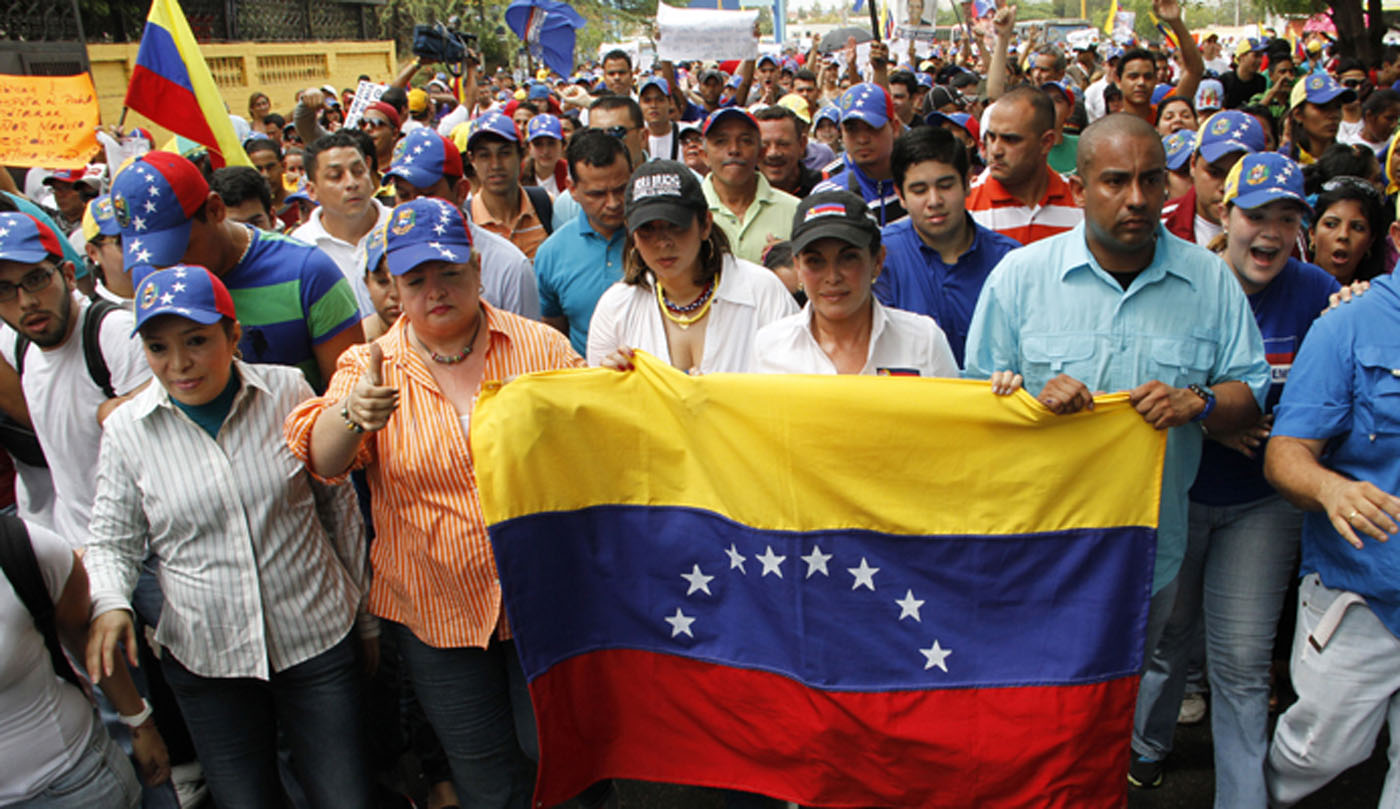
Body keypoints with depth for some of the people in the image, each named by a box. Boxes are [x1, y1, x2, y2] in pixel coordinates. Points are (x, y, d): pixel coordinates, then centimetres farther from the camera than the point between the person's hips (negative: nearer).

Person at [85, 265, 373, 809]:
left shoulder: (288, 392, -6)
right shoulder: (126, 429, -5)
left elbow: (339, 505, 4)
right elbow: (112, 541, 6)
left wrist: (367, 616, 10)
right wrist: (109, 603, -16)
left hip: (318, 642, 0)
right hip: (205, 662, 1)